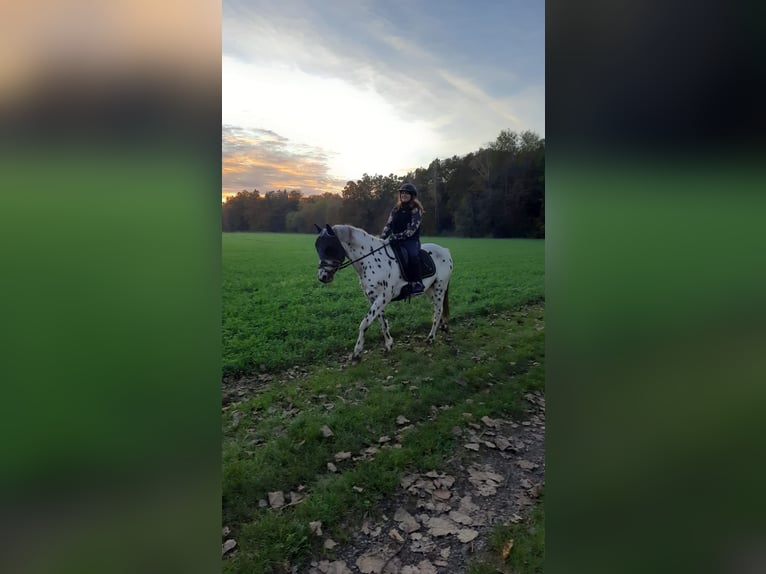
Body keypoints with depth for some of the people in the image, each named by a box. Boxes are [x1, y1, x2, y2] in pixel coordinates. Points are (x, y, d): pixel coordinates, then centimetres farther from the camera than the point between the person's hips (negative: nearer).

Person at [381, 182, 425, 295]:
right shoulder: (396, 209, 16)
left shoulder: (416, 209, -1)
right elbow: (388, 225, 12)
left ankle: (417, 284, -29)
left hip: (411, 240, -6)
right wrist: (382, 237, -4)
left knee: (413, 255, -36)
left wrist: (398, 236, -21)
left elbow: (412, 228, -12)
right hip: (395, 240, 6)